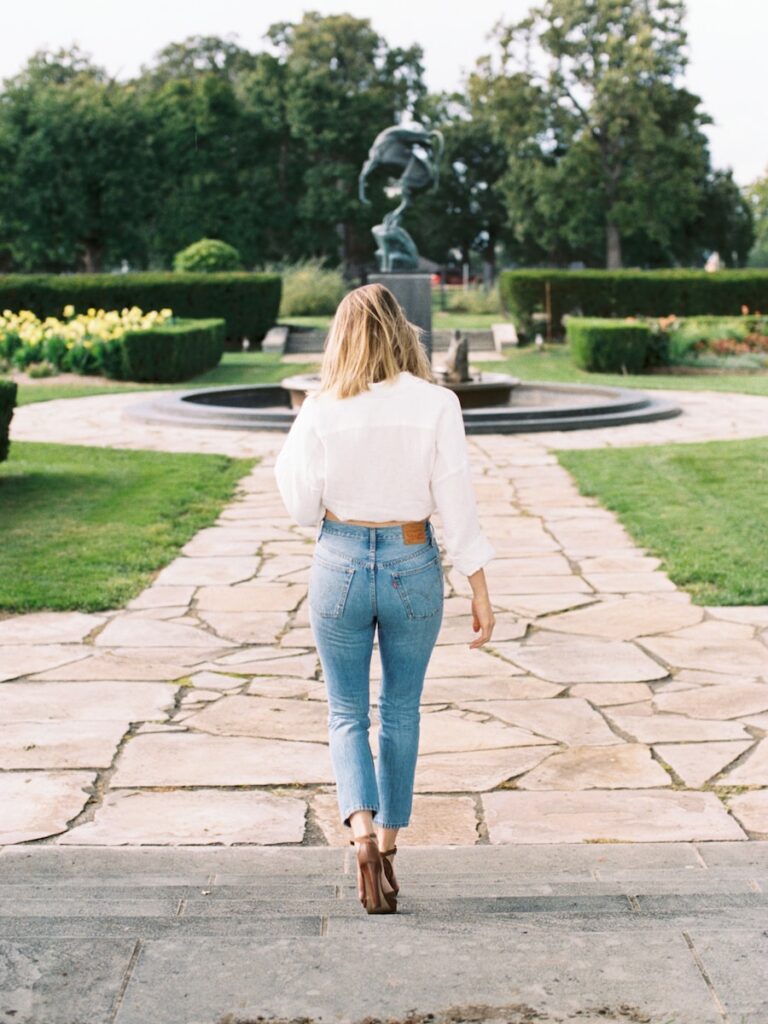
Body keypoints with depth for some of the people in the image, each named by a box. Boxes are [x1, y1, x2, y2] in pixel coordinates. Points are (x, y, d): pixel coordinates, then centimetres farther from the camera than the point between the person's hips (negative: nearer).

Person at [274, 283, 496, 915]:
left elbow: (305, 510, -3)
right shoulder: (437, 404, -7)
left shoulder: (321, 411, -6)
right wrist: (481, 593, -2)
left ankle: (362, 831, -10)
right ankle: (389, 844, 27)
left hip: (340, 565, 0)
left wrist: (288, 453, 13)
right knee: (401, 712, 19)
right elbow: (457, 505, -8)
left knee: (347, 714, 13)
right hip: (413, 567, 1)